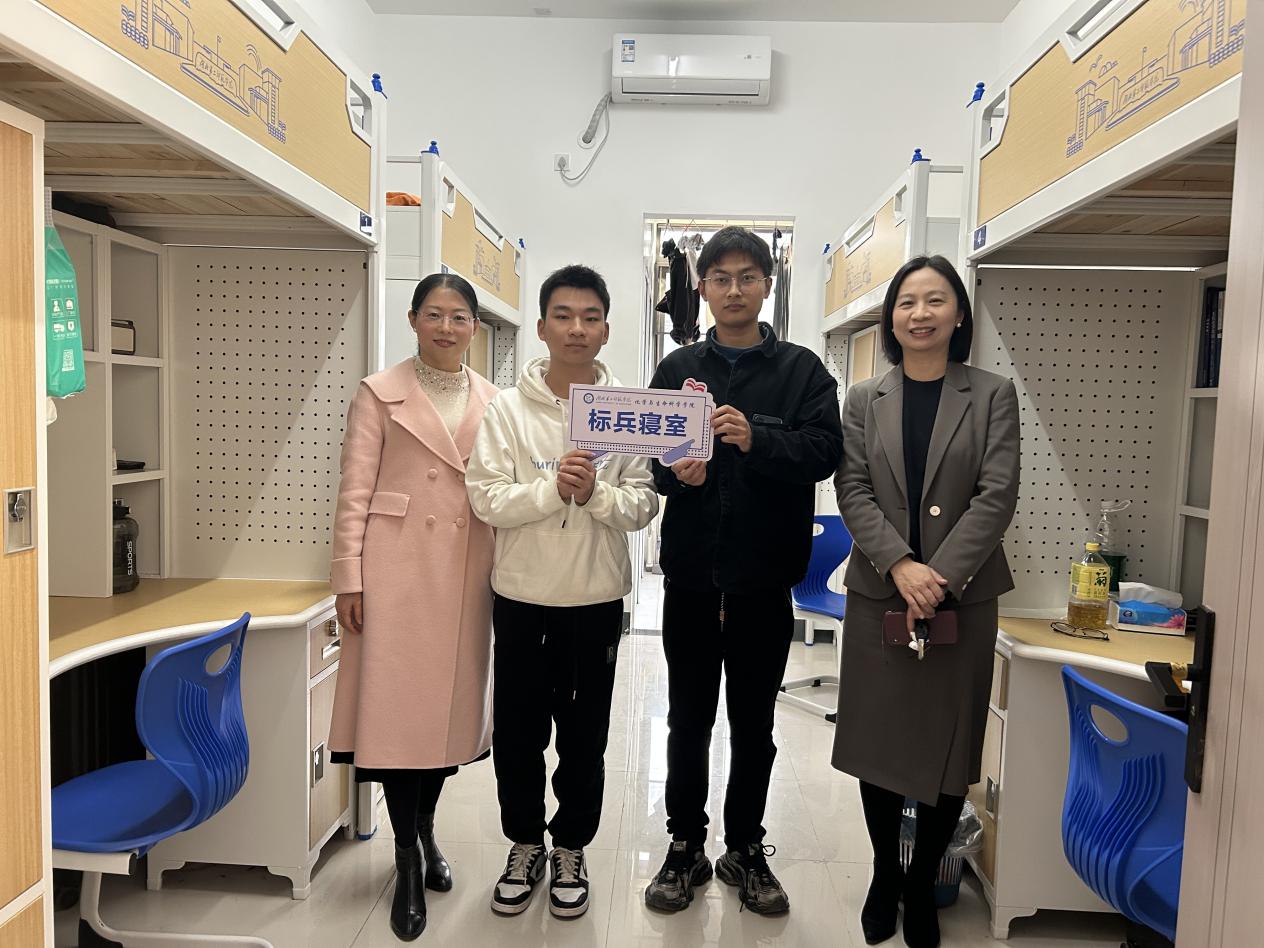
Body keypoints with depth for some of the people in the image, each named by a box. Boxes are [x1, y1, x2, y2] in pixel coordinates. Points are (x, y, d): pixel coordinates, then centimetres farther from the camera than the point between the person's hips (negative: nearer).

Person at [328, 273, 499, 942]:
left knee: (453, 703, 11)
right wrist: (348, 579, -7)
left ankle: (425, 833, 33)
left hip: (468, 574, 4)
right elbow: (354, 494, -3)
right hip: (398, 571, -3)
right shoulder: (380, 394, 0)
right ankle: (408, 861, 16)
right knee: (399, 705, 0)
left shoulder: (491, 401, 9)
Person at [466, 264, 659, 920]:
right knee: (517, 731, 13)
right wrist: (552, 488, -23)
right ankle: (524, 846, 36)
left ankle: (570, 850, 34)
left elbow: (643, 506, -4)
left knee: (584, 735, 13)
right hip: (521, 595, 0)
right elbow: (487, 499, -10)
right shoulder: (508, 408, -3)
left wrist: (596, 493, -23)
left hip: (597, 598, 0)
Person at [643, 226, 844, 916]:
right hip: (690, 573, 1)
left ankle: (745, 850, 31)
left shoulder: (802, 371, 2)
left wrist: (757, 438, -28)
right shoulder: (677, 369, 8)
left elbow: (824, 450, -12)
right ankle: (685, 848, 29)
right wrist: (675, 469, -19)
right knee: (688, 719, 12)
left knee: (753, 723, 13)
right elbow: (647, 455, 3)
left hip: (764, 577, -1)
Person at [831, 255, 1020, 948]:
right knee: (878, 742, 9)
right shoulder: (864, 399, 6)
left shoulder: (992, 395, 2)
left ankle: (923, 884, 29)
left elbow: (997, 495, -7)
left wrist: (939, 576, -17)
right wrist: (901, 566, -17)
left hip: (963, 598, -1)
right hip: (878, 595, 1)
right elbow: (853, 492, -3)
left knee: (949, 746, 9)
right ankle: (885, 872, 31)